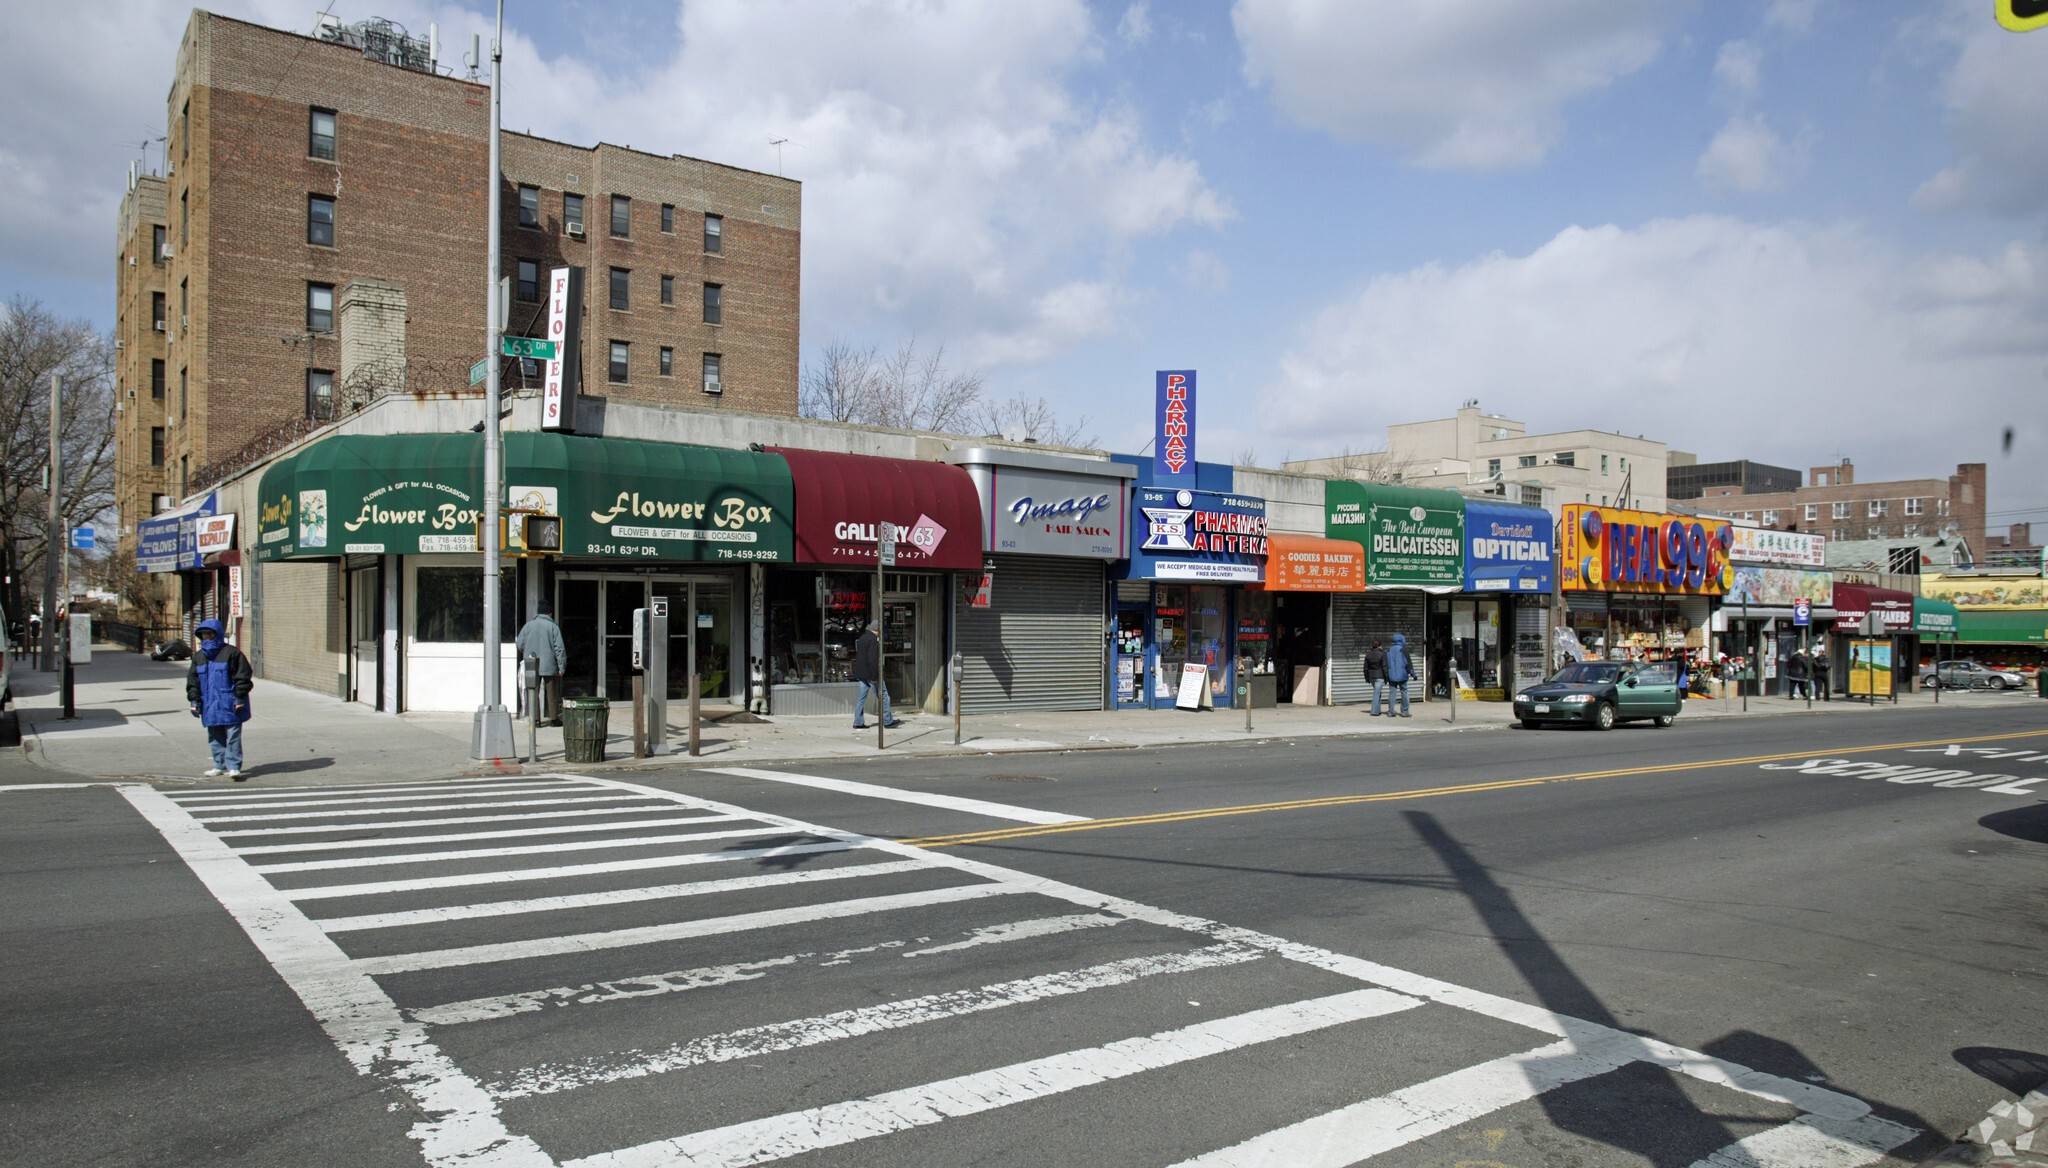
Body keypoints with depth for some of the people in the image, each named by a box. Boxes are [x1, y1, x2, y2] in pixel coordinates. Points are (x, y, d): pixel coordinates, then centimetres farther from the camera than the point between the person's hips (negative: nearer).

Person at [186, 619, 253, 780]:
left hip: (229, 705, -6)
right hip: (210, 706, 6)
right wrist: (194, 700, 9)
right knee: (215, 737, 11)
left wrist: (239, 697, -9)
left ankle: (233, 767, -6)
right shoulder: (198, 657, 13)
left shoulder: (231, 653, -4)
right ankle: (221, 765, 20)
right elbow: (192, 680, 17)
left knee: (233, 736, -6)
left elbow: (243, 676, -5)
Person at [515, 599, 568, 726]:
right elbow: (559, 648, -9)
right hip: (549, 665, -2)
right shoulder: (553, 627, -5)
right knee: (552, 693, 5)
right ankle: (554, 718, 7)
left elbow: (519, 644, 6)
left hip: (531, 666, 2)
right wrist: (561, 666, -5)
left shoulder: (528, 625, 2)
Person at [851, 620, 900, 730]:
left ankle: (858, 722, 7)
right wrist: (875, 676, -22)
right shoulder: (874, 640, -15)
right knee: (883, 696, 0)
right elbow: (873, 659, -22)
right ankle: (887, 722, 3)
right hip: (870, 674, -9)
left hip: (861, 674, 9)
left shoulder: (862, 638, 15)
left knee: (862, 698, 9)